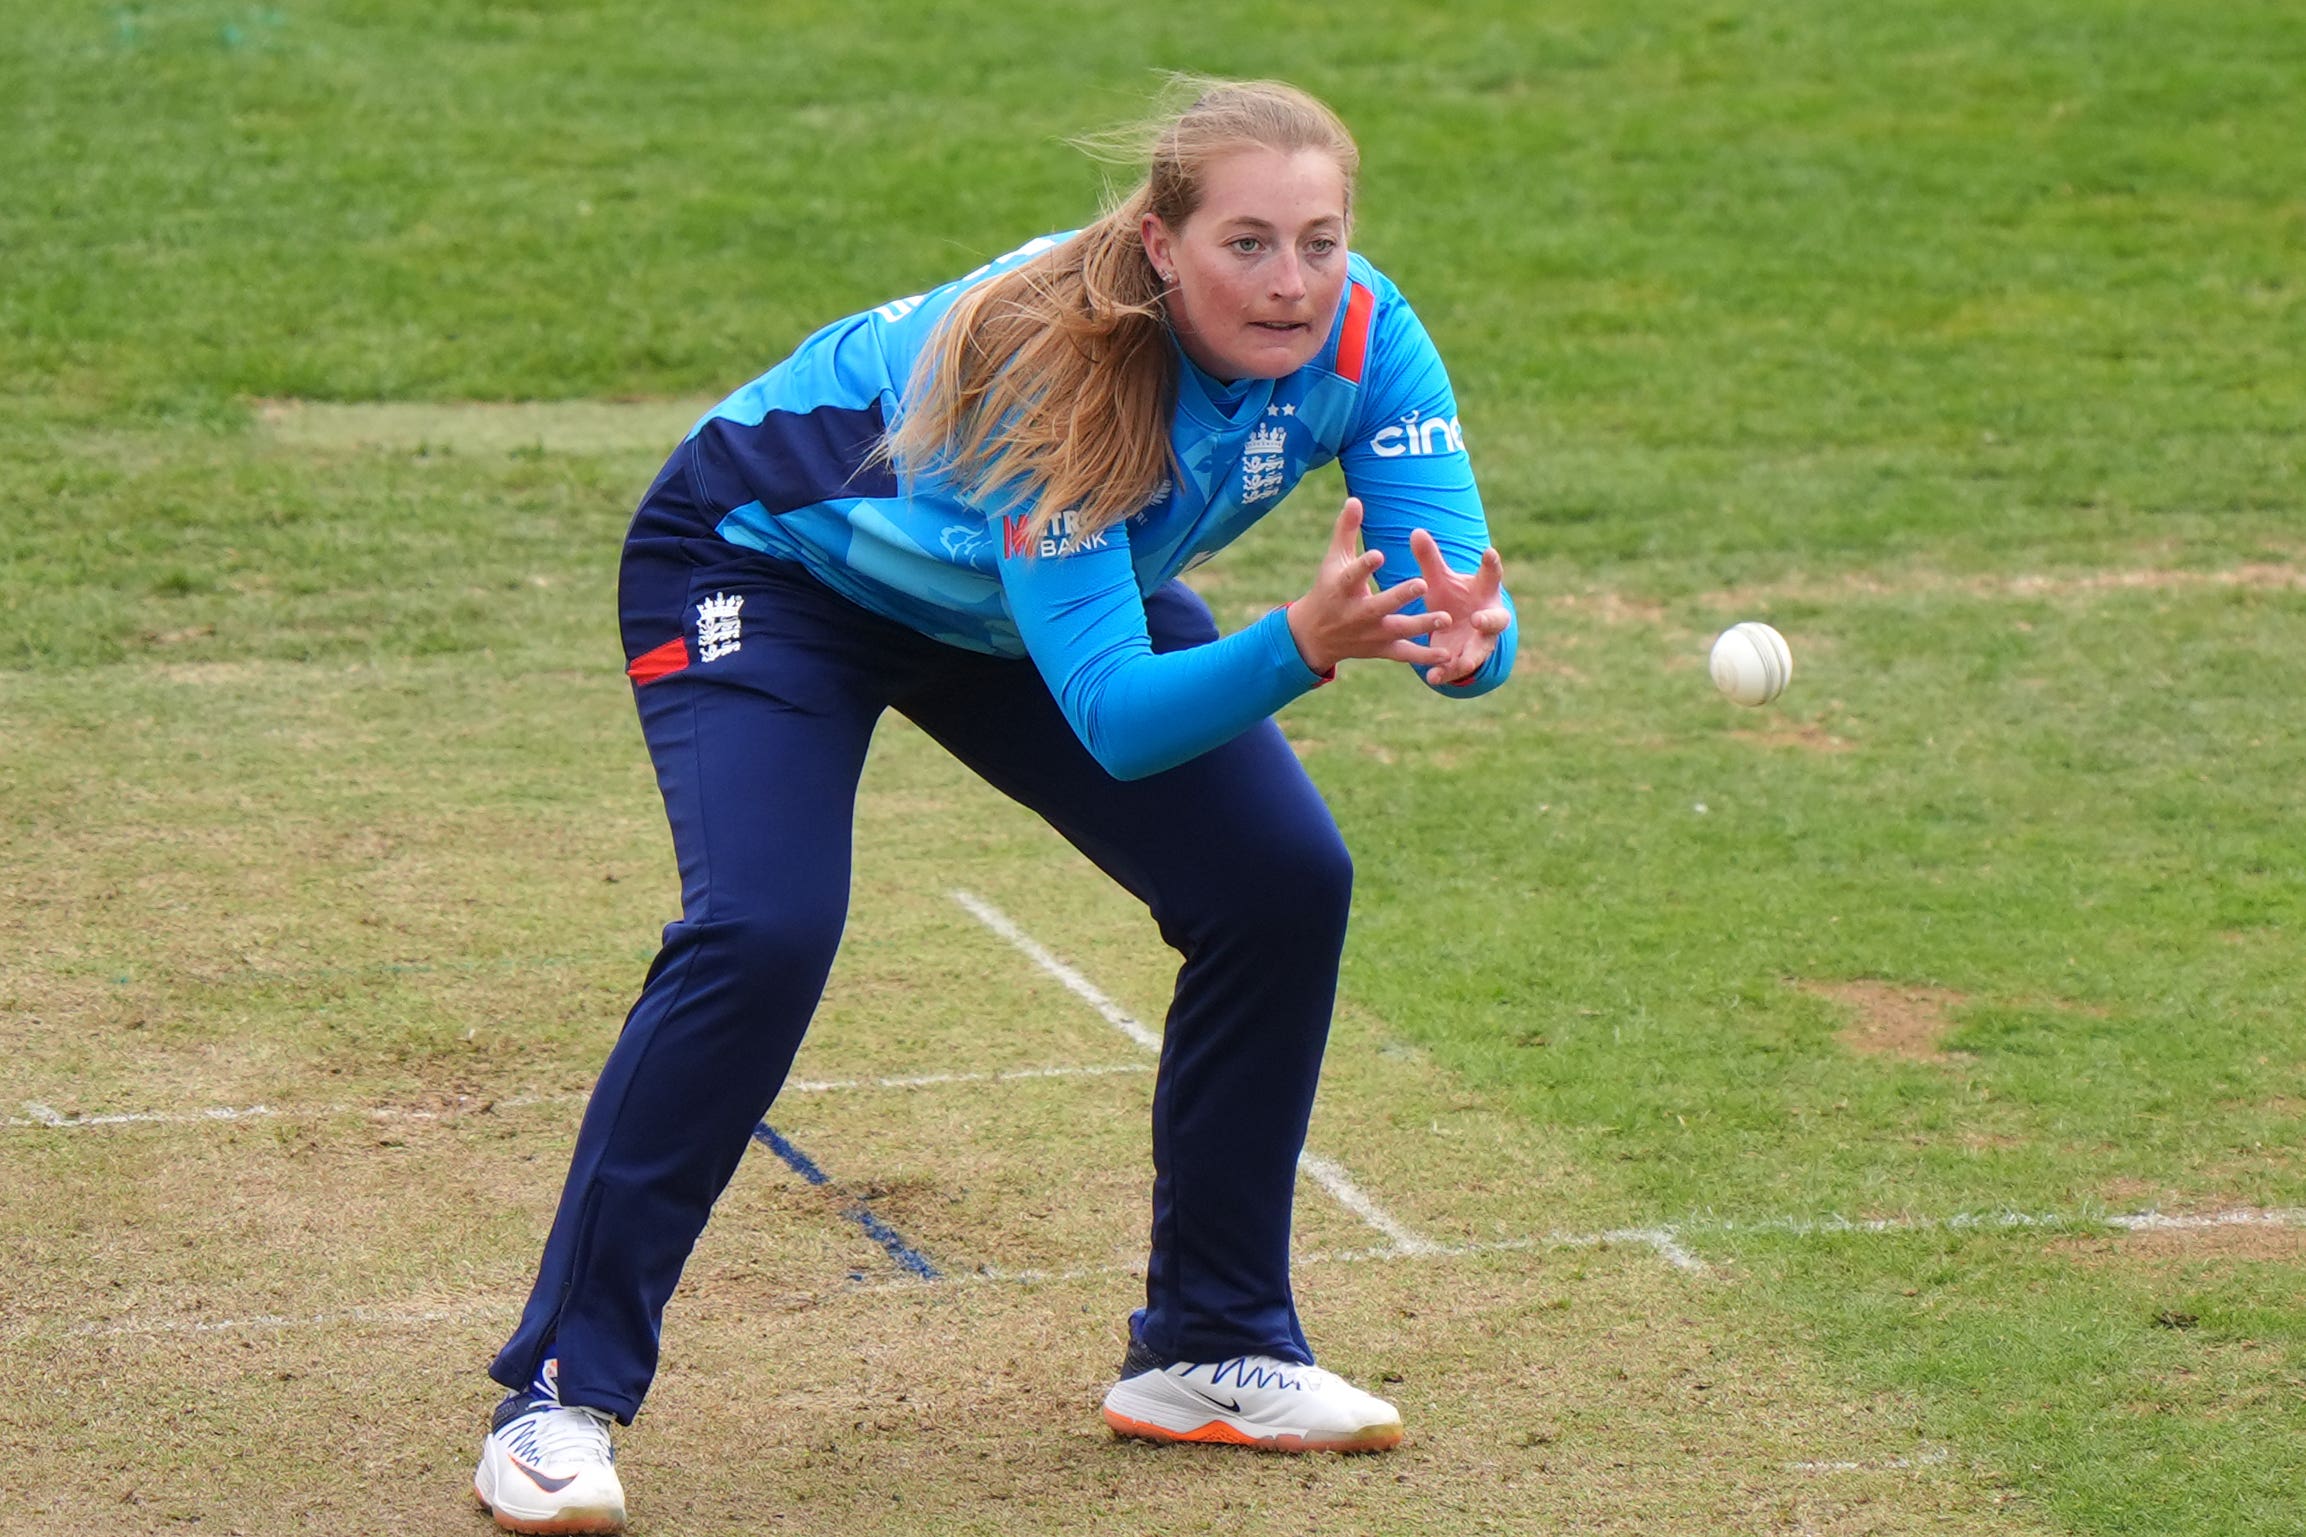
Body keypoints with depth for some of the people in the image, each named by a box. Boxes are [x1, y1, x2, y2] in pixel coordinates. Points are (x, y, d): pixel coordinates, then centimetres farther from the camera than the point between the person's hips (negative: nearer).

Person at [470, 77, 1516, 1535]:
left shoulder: (1359, 339, -25)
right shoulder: (1056, 372, -40)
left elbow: (1463, 600, -28)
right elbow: (1115, 717, -43)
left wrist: (1463, 638, -51)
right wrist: (1300, 646, -59)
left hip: (1017, 601, 6)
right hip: (766, 560, -6)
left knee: (1284, 881, -7)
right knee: (765, 933, -27)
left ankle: (1210, 1348, 10)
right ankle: (561, 1393, -15)